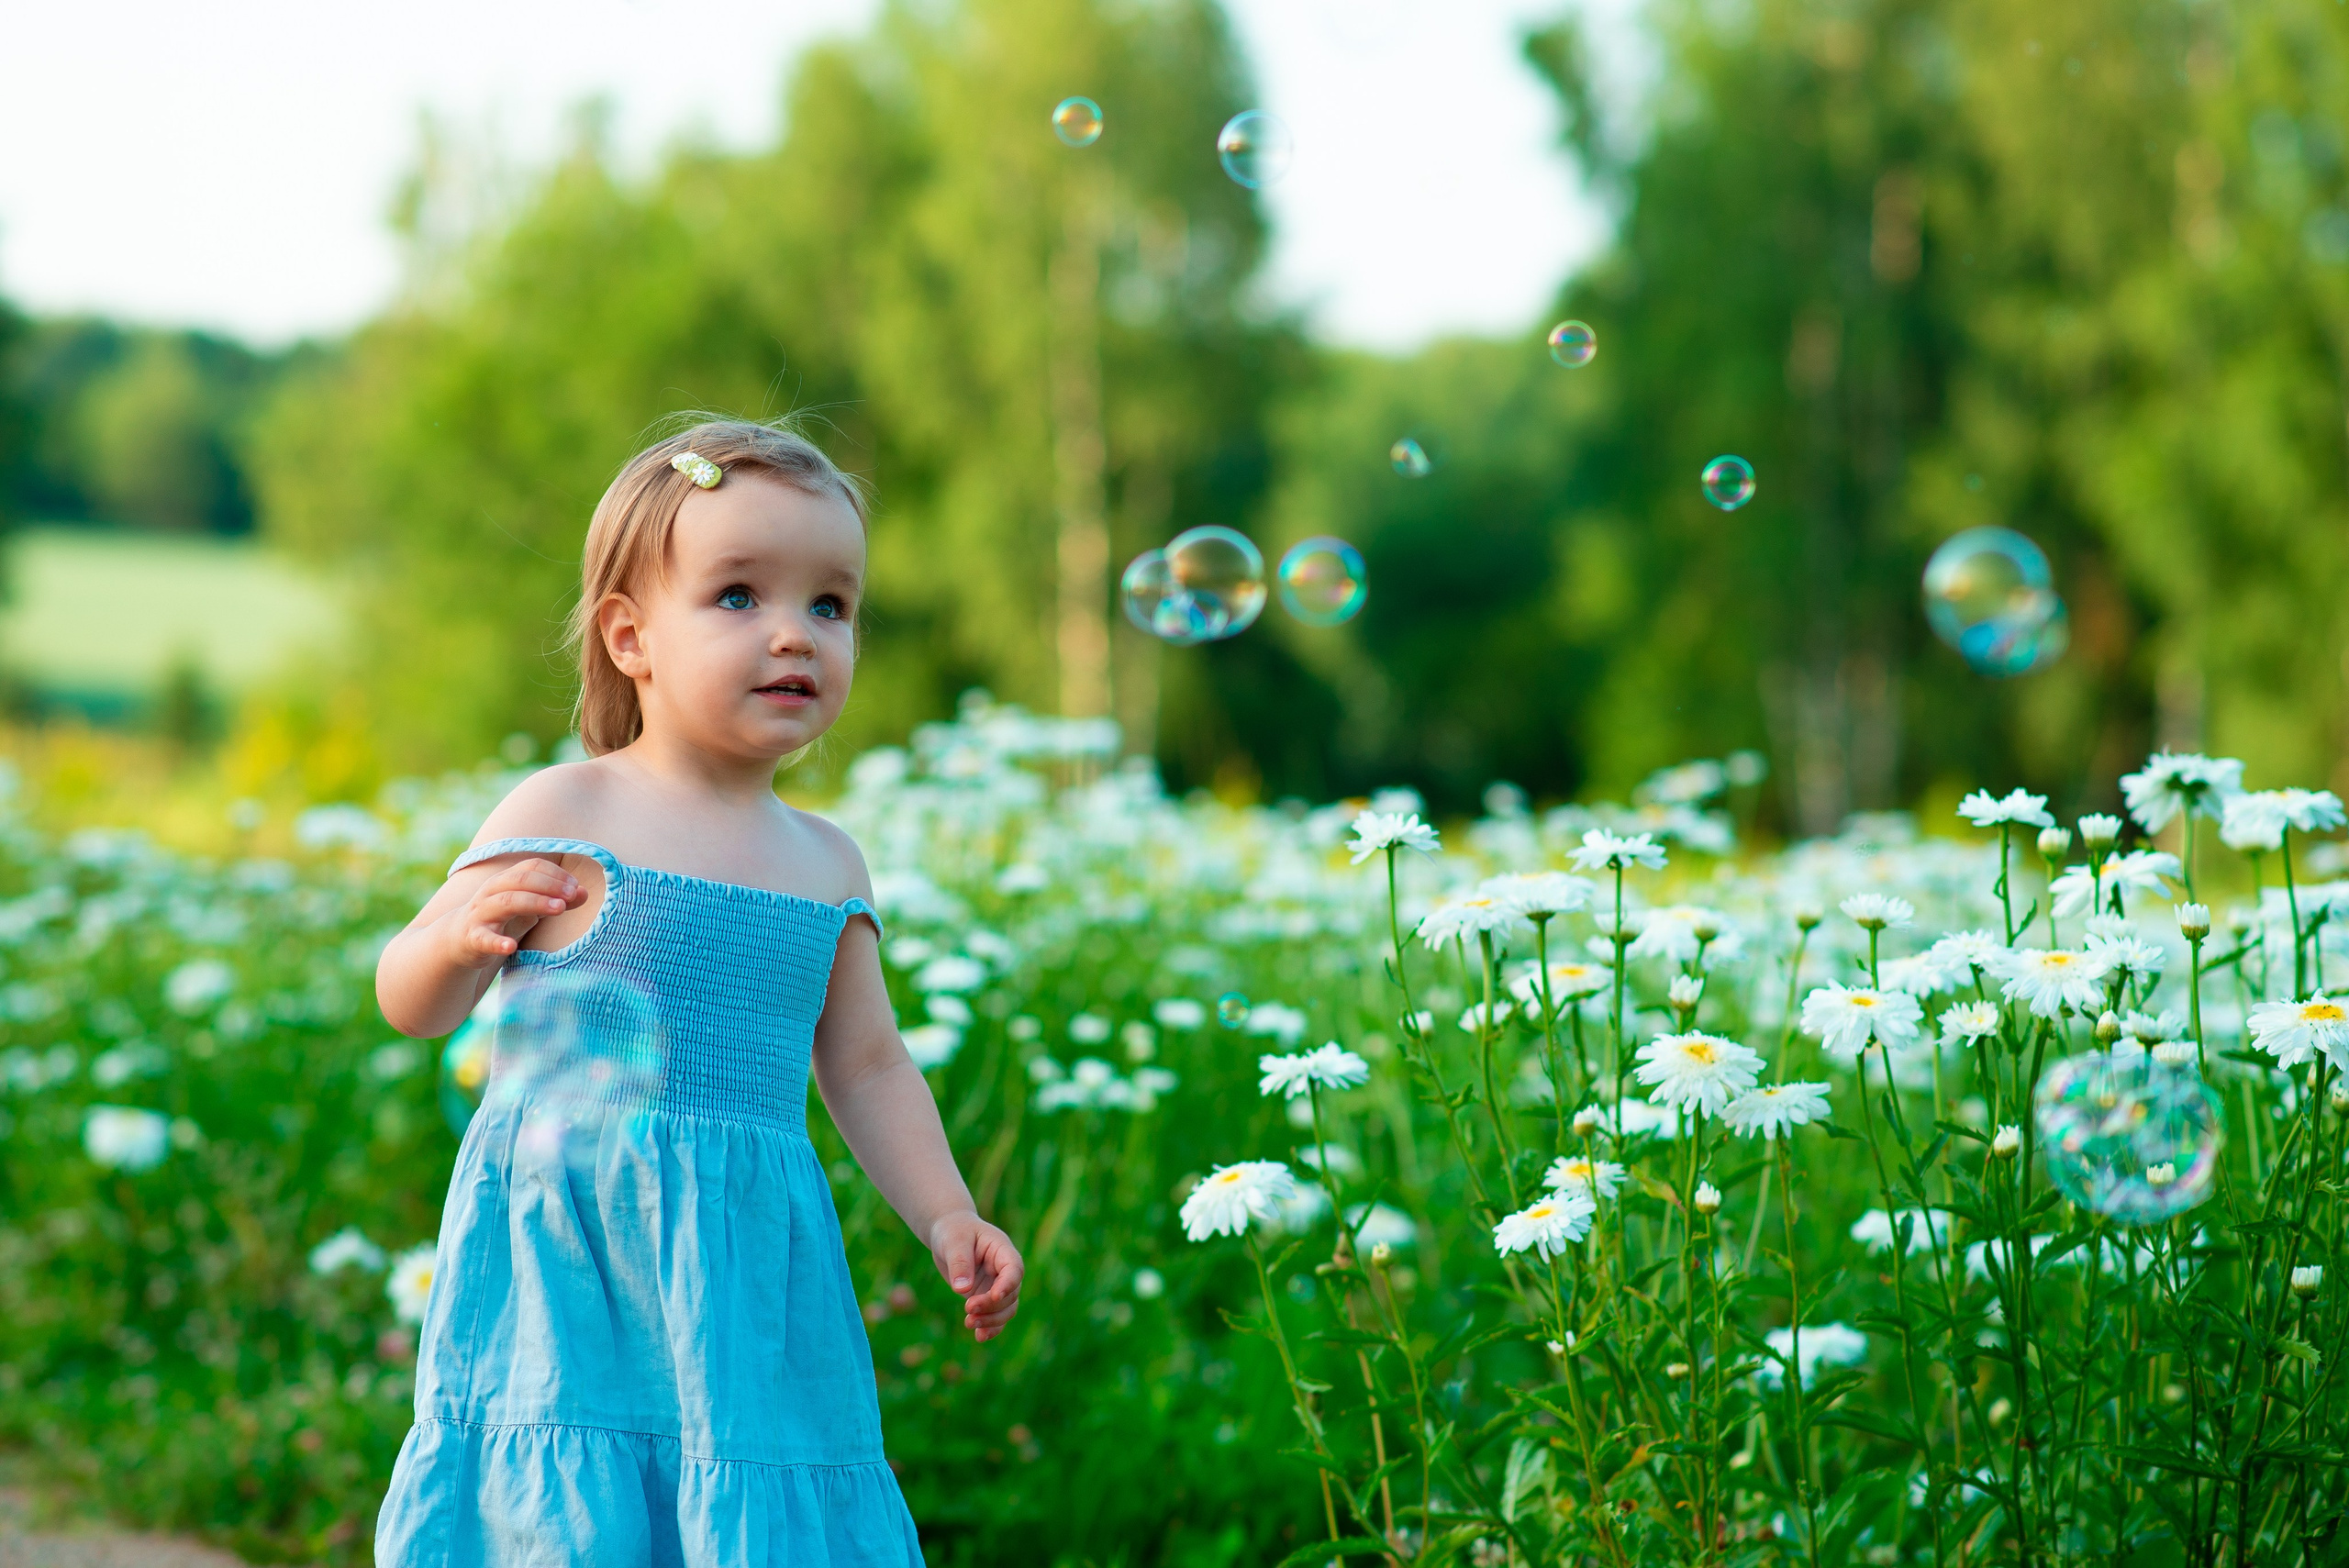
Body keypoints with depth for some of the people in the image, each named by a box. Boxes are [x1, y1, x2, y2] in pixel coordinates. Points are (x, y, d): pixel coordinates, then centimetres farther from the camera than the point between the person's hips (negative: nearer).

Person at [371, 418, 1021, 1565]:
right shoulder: (564, 816, -4)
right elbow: (412, 1005, -2)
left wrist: (945, 1217, 9)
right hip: (569, 1254, -4)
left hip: (742, 1272, 4)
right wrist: (462, 937, -23)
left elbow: (865, 1066, 19)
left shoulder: (828, 865, 11)